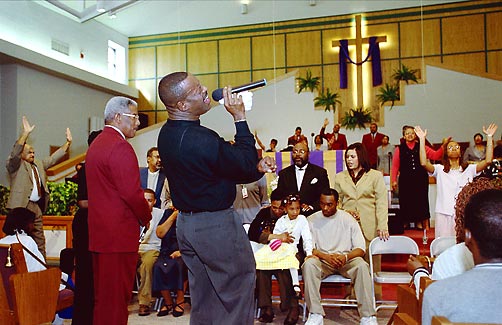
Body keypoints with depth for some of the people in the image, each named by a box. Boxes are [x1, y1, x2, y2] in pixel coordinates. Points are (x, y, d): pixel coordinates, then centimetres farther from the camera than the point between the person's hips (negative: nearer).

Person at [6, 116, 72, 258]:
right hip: (21, 206, -7)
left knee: (39, 239, 9)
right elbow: (15, 152, -18)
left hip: (36, 206, 7)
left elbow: (53, 158, 22)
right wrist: (25, 133, -28)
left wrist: (68, 142, 16)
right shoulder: (15, 165, -1)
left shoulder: (39, 164, 22)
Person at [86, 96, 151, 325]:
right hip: (119, 233, -10)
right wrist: (146, 218, -4)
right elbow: (132, 192, -21)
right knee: (117, 296, -3)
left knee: (102, 295, 17)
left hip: (99, 232, 10)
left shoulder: (96, 145, 17)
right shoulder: (120, 146, -15)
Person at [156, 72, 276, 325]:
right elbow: (247, 164, -15)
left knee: (203, 298, 18)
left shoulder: (167, 133, 3)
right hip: (215, 226, -9)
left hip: (185, 223, 9)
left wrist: (257, 167, 0)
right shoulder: (202, 140, -27)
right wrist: (240, 118, -13)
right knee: (237, 291, 7)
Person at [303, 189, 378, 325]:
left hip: (346, 259, 0)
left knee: (361, 265, -32)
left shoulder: (348, 219, 1)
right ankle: (316, 314, -29)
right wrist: (326, 257, -22)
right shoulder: (312, 220, 2)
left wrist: (345, 257, -24)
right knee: (308, 264, -33)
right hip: (322, 260, 0)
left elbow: (361, 249, -3)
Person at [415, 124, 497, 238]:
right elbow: (424, 163, -12)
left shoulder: (469, 169, 9)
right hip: (444, 214, -1)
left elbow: (488, 161, -3)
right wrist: (422, 139, -12)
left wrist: (490, 137, -2)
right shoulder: (440, 170, 5)